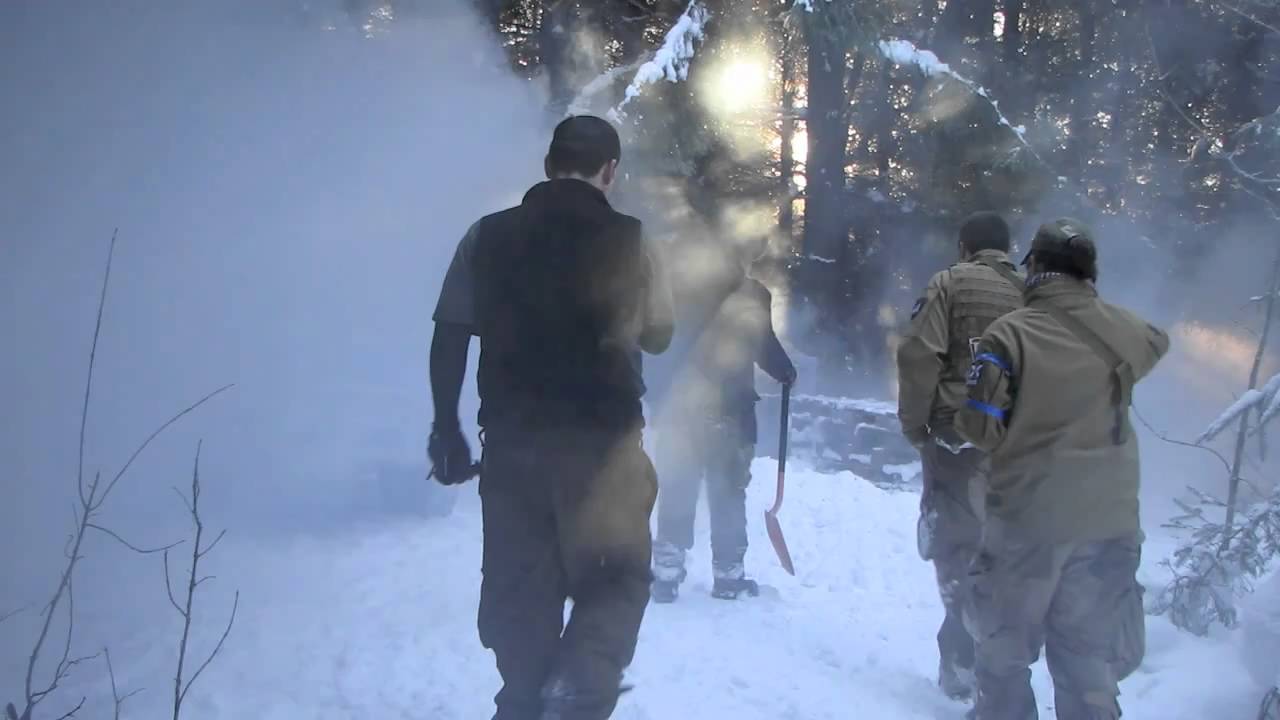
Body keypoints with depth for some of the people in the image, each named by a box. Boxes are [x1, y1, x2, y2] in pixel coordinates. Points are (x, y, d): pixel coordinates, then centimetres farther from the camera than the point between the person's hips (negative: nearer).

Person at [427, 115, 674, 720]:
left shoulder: (488, 236, 1)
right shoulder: (626, 240, -5)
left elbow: (450, 338, 1)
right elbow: (658, 337, 7)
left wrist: (446, 427, 9)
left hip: (512, 436, 3)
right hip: (602, 439, -3)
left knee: (520, 585, 14)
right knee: (615, 578, 9)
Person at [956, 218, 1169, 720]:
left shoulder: (1009, 334, -13)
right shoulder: (1122, 330, -1)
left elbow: (981, 427, -14)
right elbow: (1157, 342, 23)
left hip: (1026, 517, -3)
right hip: (1108, 521, 3)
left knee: (1005, 649, 14)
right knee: (1089, 657, 12)